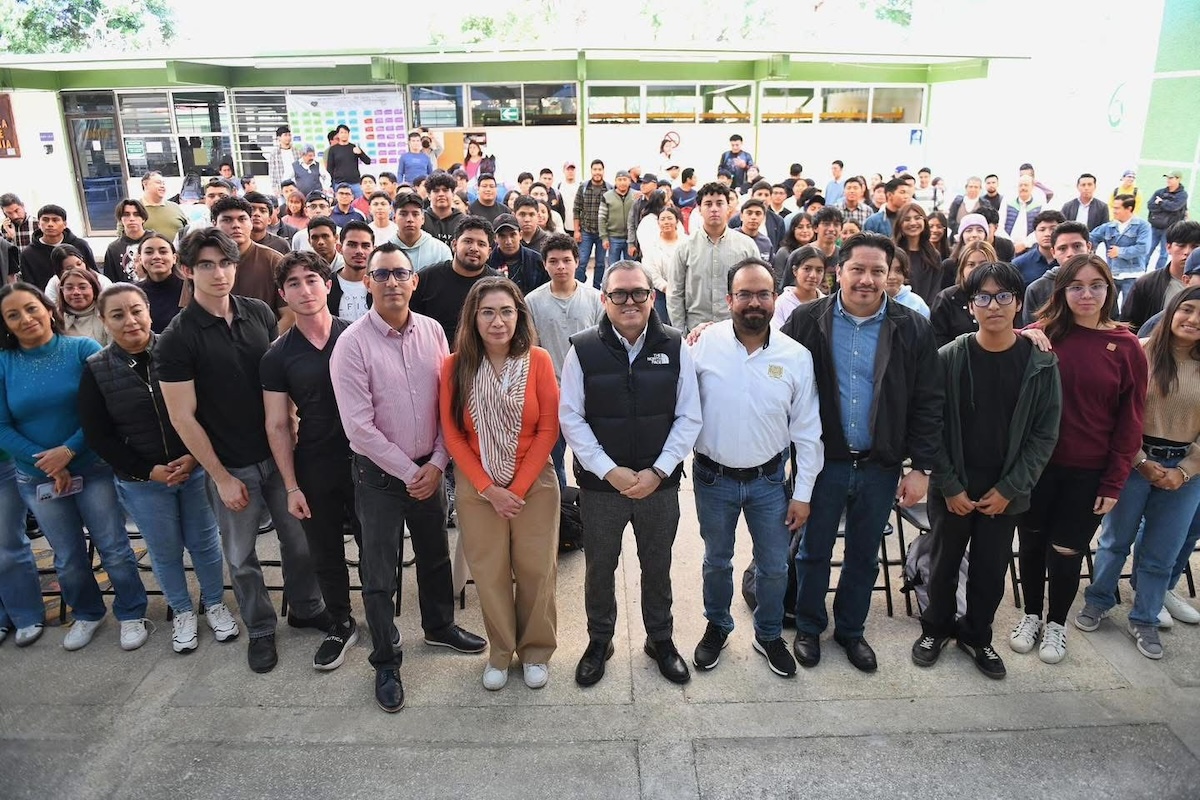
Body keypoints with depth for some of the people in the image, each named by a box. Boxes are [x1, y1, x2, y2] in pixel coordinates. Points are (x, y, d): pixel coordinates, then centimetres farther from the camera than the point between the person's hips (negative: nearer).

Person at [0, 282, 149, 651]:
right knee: (68, 558, 16)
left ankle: (131, 614, 24)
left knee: (114, 549, 5)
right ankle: (87, 614, 38)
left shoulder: (83, 349, -10)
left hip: (93, 468, -2)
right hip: (37, 479, 2)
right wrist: (48, 463, -13)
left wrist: (69, 450, -20)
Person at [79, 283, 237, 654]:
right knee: (165, 551, 15)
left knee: (204, 542, 12)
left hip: (195, 469, -1)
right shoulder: (96, 370, -5)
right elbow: (97, 436, -3)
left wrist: (195, 456, -16)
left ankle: (214, 603, 33)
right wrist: (149, 470, -11)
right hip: (141, 481, 1)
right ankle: (182, 612, 35)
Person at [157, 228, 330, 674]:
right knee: (241, 555, 13)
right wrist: (221, 477, -10)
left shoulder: (260, 313, -2)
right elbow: (183, 417, -11)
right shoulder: (176, 339, -14)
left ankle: (306, 608, 37)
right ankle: (260, 629, 33)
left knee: (299, 538, 14)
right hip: (230, 465, -3)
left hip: (278, 451, 3)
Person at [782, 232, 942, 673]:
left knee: (864, 556, 17)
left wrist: (920, 467, -4)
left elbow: (927, 403, -2)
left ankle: (851, 630, 38)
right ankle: (808, 628, 34)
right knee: (813, 551, 14)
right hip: (821, 461, -1)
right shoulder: (806, 321, -6)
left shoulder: (913, 329, -4)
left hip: (880, 467, 1)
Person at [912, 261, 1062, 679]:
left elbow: (1044, 435, -3)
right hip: (952, 488, -1)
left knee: (992, 571, 12)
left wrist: (1010, 489, -8)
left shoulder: (1041, 364, -5)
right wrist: (950, 486, -11)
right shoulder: (949, 358, -8)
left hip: (1005, 491, 1)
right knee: (944, 563, 13)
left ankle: (977, 635, 35)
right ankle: (936, 627, 35)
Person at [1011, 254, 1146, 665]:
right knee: (1032, 543, 14)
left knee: (1066, 550, 9)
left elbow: (1130, 421, -2)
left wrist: (1114, 482, -4)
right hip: (1037, 464, 1)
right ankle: (1031, 615, 36)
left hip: (1089, 472, -1)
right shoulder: (1043, 334, -5)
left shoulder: (1126, 347, -4)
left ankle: (1056, 624, 33)